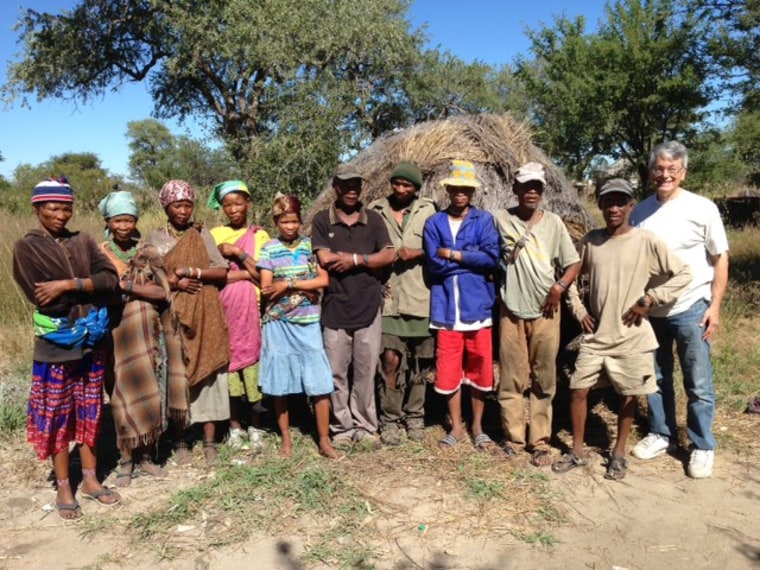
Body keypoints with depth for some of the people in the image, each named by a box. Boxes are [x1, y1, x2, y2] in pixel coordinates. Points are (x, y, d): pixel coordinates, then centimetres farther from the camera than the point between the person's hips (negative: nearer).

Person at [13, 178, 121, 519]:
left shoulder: (82, 241, 7)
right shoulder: (26, 247, -4)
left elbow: (110, 278, -6)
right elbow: (44, 297, -15)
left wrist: (68, 285, -17)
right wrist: (87, 288, -9)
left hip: (91, 340, 4)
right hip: (55, 344, -3)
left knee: (90, 412, 11)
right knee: (57, 415, 6)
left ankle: (90, 479, 24)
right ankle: (63, 487, 19)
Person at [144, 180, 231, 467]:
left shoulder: (202, 234, 7)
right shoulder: (154, 238, 6)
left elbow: (222, 272, -2)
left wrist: (191, 272, -14)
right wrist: (174, 282, -15)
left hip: (205, 316, 1)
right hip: (172, 316, 0)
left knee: (207, 372, 1)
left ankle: (210, 442, 9)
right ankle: (180, 442, 14)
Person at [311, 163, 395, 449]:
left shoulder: (373, 219, 9)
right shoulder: (322, 220, 4)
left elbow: (388, 256, -1)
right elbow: (325, 259, -8)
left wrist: (354, 259, -11)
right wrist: (368, 257, -4)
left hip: (368, 308, 1)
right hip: (335, 309, -1)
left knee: (366, 371, 7)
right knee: (337, 372, 4)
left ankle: (365, 426, 20)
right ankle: (342, 427, 18)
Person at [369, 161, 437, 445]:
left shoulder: (427, 210, 4)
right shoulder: (376, 210, 5)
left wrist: (418, 253, -13)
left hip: (419, 296, 1)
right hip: (388, 296, 0)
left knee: (419, 361, 9)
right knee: (391, 359, -6)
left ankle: (415, 416, 25)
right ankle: (389, 419, 9)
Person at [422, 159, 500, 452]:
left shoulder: (484, 220, 3)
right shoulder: (434, 223, 5)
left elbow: (492, 258, -11)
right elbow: (434, 264, -7)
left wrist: (453, 255, -10)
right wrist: (472, 259, -9)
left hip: (477, 306, 0)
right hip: (446, 308, 1)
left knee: (479, 370, 8)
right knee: (448, 371, 7)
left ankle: (478, 427, 27)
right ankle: (456, 427, 25)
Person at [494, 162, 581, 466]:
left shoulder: (553, 222, 3)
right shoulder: (500, 219, 1)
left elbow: (573, 263, 5)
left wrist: (559, 286, -11)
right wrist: (495, 288, 2)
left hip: (545, 311, 0)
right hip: (511, 311, 0)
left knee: (544, 379, 5)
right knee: (511, 378, 6)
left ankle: (540, 441, 15)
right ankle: (514, 436, 18)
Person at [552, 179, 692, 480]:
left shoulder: (647, 242, -9)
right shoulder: (591, 240, 2)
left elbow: (683, 274, -6)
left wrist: (649, 299, -12)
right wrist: (578, 310, 4)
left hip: (631, 337, -3)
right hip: (595, 335, 3)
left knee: (628, 395, 9)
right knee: (578, 390, 4)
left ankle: (618, 453, 28)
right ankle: (577, 451, 21)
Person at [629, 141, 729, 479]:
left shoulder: (702, 208, -6)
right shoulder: (641, 211, 3)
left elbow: (720, 259, -1)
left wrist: (715, 306, -7)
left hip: (691, 310, -3)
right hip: (650, 311, 3)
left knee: (698, 384, 5)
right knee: (656, 379, 15)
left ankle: (702, 447, 21)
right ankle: (661, 435, 32)